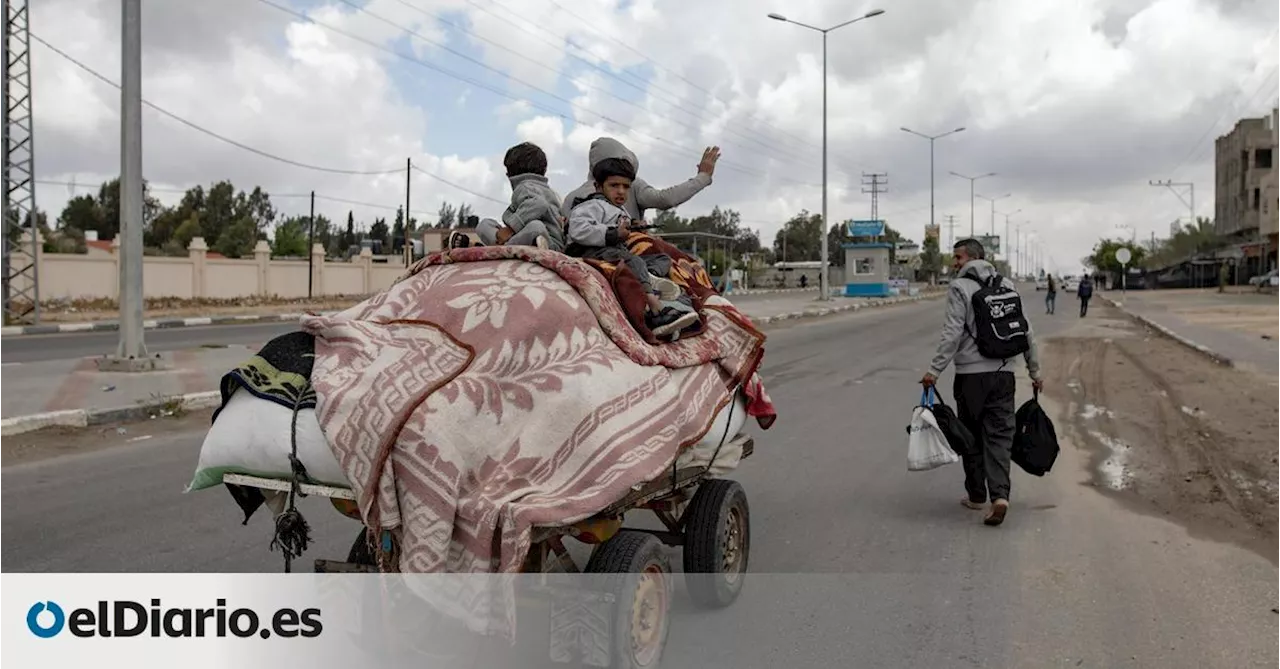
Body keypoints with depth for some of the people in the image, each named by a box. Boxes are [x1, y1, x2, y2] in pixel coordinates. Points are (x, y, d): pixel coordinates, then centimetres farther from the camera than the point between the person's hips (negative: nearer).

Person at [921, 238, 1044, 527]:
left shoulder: (959, 288, -6)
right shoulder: (1007, 286, 11)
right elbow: (1026, 332, 11)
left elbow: (953, 334, -15)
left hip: (970, 374, -4)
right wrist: (1035, 371, 18)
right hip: (1003, 374, 4)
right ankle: (999, 494, -12)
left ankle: (977, 495, 19)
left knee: (972, 436, 10)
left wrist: (935, 370, -15)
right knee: (999, 437, 3)